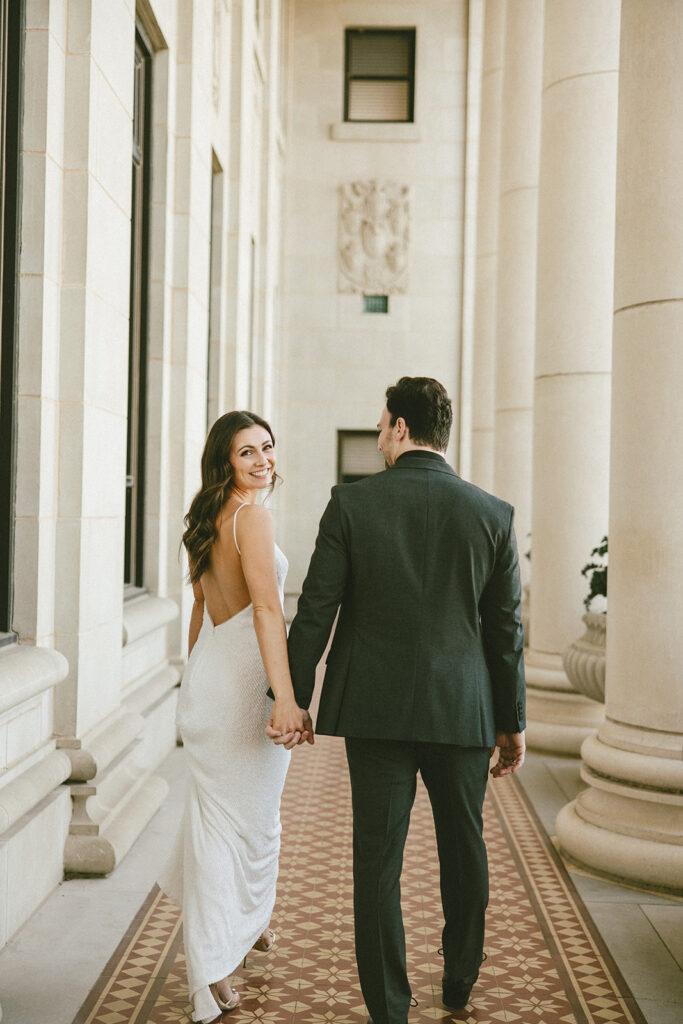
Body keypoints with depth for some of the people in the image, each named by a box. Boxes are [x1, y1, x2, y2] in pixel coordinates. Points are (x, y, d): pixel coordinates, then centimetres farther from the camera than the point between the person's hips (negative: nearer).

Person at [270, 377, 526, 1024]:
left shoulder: (352, 503, -6)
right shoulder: (491, 514, -2)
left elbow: (315, 611, -6)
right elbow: (506, 630, 2)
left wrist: (293, 698, 4)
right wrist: (512, 722, 11)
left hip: (375, 706, -2)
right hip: (463, 709, 2)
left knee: (377, 859, 6)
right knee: (463, 849, 20)